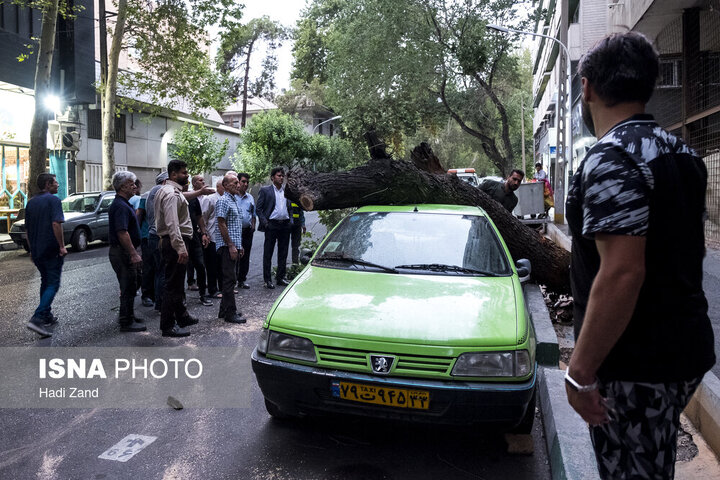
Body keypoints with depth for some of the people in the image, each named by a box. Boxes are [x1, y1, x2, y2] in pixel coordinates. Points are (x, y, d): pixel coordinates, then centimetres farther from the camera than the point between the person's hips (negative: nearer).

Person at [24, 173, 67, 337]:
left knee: (45, 282, 19)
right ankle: (37, 318, -17)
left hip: (37, 251, 8)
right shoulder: (53, 200, -10)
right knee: (53, 284, -5)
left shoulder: (31, 202, 14)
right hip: (51, 250, -8)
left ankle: (47, 317, 24)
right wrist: (62, 246, -18)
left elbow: (27, 228, 19)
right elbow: (56, 224, -22)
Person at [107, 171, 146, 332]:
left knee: (129, 286, 19)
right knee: (128, 287, -3)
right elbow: (122, 233, -26)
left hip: (120, 251, 11)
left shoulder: (122, 204, 16)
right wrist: (134, 254, -25)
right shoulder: (121, 206, -18)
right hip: (123, 252, -11)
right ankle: (126, 322, 5)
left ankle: (127, 316, 30)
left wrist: (133, 252, 23)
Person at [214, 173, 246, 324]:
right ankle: (230, 313, -2)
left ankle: (224, 310, 21)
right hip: (227, 246, -10)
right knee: (230, 279, -7)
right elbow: (221, 225, -16)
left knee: (230, 278, 13)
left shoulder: (234, 201, 19)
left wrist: (239, 246, 20)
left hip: (234, 245, 10)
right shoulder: (223, 201, -11)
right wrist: (231, 246, -19)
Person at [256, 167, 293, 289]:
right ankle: (267, 280, 7)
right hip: (271, 225, -4)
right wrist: (264, 222, -12)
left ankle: (280, 277, 20)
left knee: (283, 253, 9)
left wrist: (290, 222, 5)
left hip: (285, 225, 4)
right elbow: (258, 208, -1)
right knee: (268, 253, 0)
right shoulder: (265, 190, 2)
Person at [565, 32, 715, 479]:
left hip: (636, 366, -9)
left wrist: (580, 372, -23)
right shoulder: (683, 153, 10)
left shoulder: (612, 159, -20)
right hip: (686, 347, 10)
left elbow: (622, 273, -28)